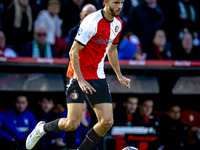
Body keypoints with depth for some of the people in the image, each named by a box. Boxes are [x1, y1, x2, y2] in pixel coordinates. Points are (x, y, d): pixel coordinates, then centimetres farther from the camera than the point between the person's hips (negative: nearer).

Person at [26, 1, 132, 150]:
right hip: (79, 76, -7)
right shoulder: (92, 22, -19)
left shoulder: (118, 23, 6)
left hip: (98, 78, 7)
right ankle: (42, 128, 18)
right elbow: (73, 52, -17)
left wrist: (119, 76, 22)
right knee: (72, 124, -12)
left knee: (107, 122, -6)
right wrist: (80, 80, -21)